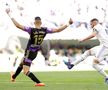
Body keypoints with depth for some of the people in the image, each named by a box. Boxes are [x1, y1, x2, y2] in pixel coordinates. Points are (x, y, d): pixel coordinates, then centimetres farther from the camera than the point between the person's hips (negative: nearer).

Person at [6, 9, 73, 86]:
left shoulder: (31, 30, -24)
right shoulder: (45, 30, -12)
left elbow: (18, 25, -26)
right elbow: (58, 30, -10)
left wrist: (10, 15, -21)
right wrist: (68, 24, -3)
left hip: (29, 52, -7)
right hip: (35, 53, 7)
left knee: (26, 71, -5)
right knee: (22, 64, 30)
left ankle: (38, 82, -21)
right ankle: (13, 77, 50)